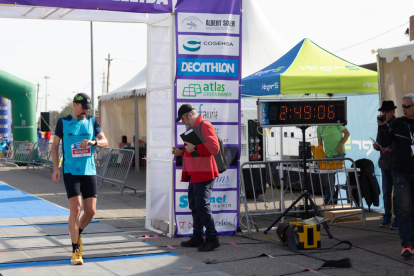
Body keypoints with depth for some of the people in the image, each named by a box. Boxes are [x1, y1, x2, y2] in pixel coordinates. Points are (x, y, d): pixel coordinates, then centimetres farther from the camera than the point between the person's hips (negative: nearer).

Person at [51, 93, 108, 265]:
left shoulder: (92, 121, 9)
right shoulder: (63, 122, 2)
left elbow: (105, 141, 4)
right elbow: (55, 145, 6)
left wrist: (93, 142, -18)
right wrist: (56, 169, -3)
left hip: (89, 172, 3)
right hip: (70, 172, -3)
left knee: (91, 211, 1)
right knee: (75, 208, -12)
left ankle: (77, 234, 31)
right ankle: (75, 250, -2)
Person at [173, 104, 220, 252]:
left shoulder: (205, 126, -10)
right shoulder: (191, 128, 22)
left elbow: (214, 148, -22)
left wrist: (194, 148, -21)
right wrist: (181, 152, 14)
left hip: (204, 174, -10)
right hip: (194, 175, 10)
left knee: (202, 205, -11)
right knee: (194, 206, 12)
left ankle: (212, 238, -6)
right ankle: (197, 237, 20)